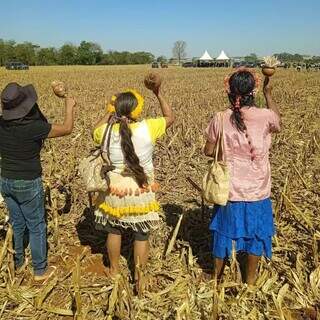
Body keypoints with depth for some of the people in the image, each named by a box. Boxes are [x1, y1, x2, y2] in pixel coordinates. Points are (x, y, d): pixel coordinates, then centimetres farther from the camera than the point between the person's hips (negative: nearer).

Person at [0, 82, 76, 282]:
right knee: (37, 227, 11)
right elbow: (67, 129, -14)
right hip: (28, 185, -6)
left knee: (17, 224, 23)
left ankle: (18, 263, 40)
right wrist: (70, 107, 3)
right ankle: (40, 271, 24)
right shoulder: (33, 127, -25)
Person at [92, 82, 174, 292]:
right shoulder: (147, 128, -17)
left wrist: (109, 113, 16)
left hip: (116, 191, 2)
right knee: (141, 236, 13)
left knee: (114, 231, 22)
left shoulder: (108, 131, -11)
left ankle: (114, 270, 41)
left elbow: (96, 132, 15)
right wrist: (159, 94, 4)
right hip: (142, 192, -2)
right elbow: (170, 117, 0)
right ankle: (139, 278, 26)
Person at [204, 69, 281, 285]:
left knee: (224, 231, 18)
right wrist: (268, 93, 17)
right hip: (257, 191, 0)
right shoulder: (265, 116, -13)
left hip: (229, 190, 1)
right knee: (255, 233, 18)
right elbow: (278, 123, 12)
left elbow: (209, 151, -2)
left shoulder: (220, 119, -11)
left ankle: (217, 275, 35)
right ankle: (250, 279, 34)